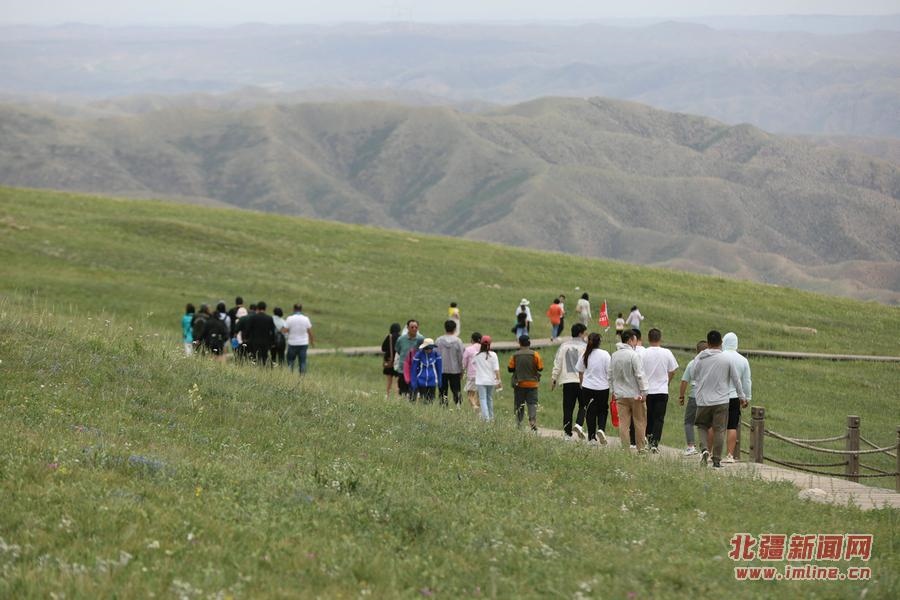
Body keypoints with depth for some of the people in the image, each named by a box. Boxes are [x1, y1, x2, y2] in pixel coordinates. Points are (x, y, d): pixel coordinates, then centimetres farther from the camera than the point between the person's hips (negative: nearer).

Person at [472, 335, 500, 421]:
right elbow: (496, 369, -7)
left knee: (483, 399, -3)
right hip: (491, 381, 1)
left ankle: (486, 418, -16)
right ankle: (491, 417, 24)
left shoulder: (477, 355, -5)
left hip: (481, 381, -1)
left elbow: (473, 362, 17)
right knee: (490, 399, 16)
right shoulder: (493, 355, -6)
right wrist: (498, 380, -3)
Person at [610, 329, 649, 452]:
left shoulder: (614, 356, 8)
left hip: (620, 395, 5)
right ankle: (640, 448, 7)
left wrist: (613, 391, 21)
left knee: (623, 422, 5)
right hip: (635, 394, -5)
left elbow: (610, 376, 13)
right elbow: (640, 375, -16)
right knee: (640, 422, 5)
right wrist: (643, 392, -12)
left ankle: (625, 447, 3)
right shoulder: (633, 355, -13)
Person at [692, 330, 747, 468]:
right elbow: (736, 379, 3)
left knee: (702, 426, 16)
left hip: (703, 400, 1)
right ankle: (717, 459, 4)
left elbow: (693, 375, 9)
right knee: (719, 430, 4)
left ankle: (704, 449, -7)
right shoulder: (727, 359, -5)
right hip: (721, 400, -1)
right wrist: (741, 396, 15)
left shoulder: (699, 358, -3)